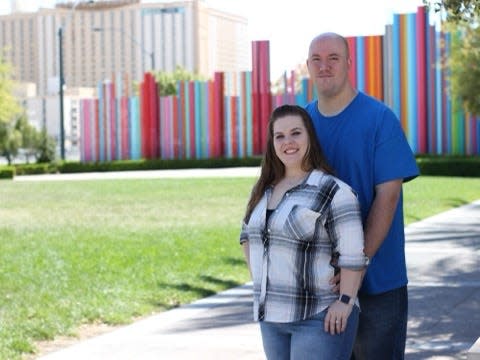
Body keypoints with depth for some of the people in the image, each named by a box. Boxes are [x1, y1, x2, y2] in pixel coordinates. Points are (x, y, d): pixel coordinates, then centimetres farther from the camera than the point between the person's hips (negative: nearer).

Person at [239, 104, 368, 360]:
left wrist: (345, 300, -20)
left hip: (320, 316, -7)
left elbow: (352, 255, -15)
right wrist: (259, 280, 16)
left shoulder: (333, 192, -11)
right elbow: (248, 235, 26)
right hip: (272, 317, 7)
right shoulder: (264, 191, 11)